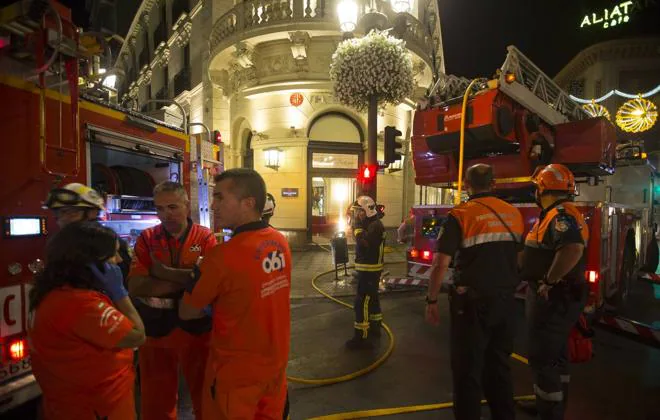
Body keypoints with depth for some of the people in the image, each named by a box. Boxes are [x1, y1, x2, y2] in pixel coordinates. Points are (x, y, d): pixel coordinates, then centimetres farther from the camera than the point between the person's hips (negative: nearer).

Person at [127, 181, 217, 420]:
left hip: (197, 329, -2)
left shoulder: (205, 237, -7)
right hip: (155, 330, 2)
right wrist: (186, 279, -19)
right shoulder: (146, 239, -2)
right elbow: (135, 287, -12)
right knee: (155, 399, 19)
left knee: (204, 392, 16)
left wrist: (163, 272, -16)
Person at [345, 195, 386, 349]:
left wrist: (357, 226, -24)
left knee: (362, 303, -10)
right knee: (372, 298, 20)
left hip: (370, 270, -11)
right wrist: (357, 224, 3)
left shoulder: (375, 225, -19)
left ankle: (361, 337, -5)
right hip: (367, 269, 11)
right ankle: (375, 327, 35)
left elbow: (364, 242, -33)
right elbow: (362, 241, 15)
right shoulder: (369, 224, 13)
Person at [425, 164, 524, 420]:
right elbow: (519, 258, 14)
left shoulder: (460, 215, -12)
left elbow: (440, 264, -15)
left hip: (473, 302, -6)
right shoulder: (514, 213, 6)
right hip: (506, 301, 6)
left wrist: (432, 301, -6)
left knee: (468, 368, 7)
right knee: (499, 365, 20)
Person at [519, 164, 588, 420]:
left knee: (542, 359, -2)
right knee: (556, 355, 21)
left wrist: (548, 282, -28)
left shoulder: (560, 215, -20)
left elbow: (573, 250, -36)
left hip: (553, 298, -11)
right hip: (559, 297, 11)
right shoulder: (559, 215, 13)